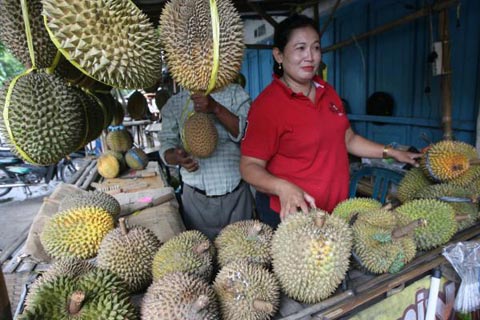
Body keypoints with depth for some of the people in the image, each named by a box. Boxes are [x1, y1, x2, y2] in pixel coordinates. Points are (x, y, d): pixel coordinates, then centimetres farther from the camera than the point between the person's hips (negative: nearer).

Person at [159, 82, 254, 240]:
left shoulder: (235, 92, 2)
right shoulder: (173, 103, 6)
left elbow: (247, 132, -10)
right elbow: (166, 144, 6)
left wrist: (216, 108, -23)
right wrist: (176, 157, -16)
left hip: (236, 193, 0)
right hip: (196, 197, 1)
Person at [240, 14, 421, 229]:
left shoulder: (327, 92, 5)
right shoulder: (267, 104, -17)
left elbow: (348, 139, 16)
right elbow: (250, 166, -17)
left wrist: (391, 152, 10)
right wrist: (282, 187, -34)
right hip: (289, 213, -6)